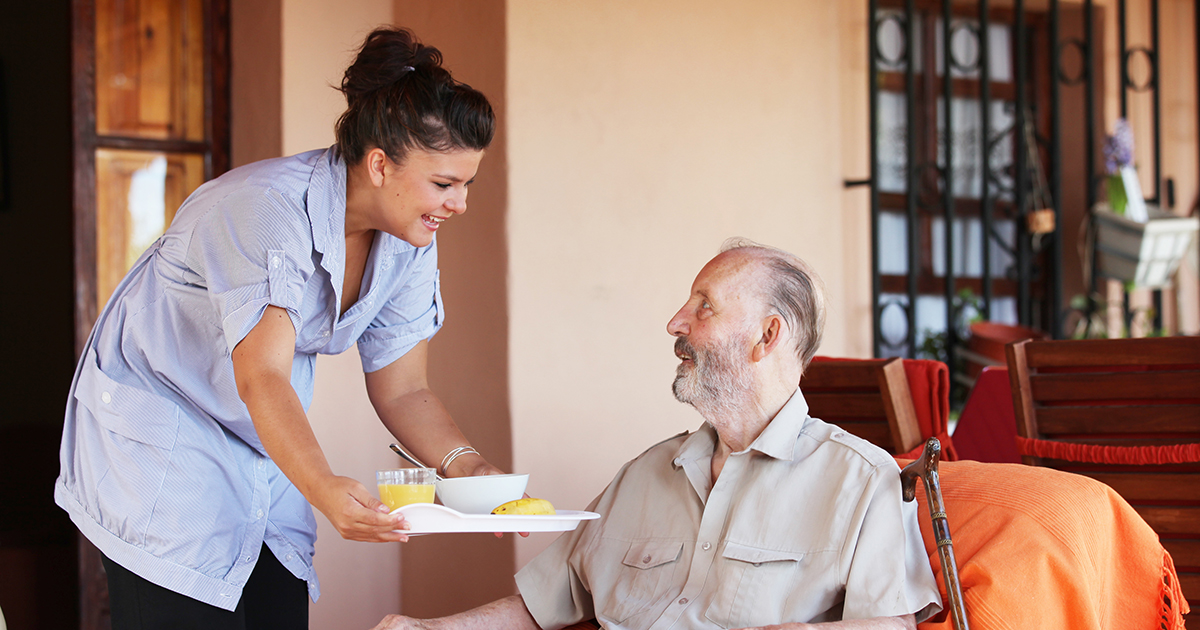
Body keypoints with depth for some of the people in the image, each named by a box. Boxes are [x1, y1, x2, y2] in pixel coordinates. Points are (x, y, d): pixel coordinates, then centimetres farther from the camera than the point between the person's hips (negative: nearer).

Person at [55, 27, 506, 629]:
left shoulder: (409, 244, -6)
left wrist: (466, 464, -21)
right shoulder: (267, 209, -29)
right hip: (159, 436, -7)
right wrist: (322, 487, -54)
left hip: (268, 449, 7)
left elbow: (401, 391, -2)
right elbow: (262, 379, -38)